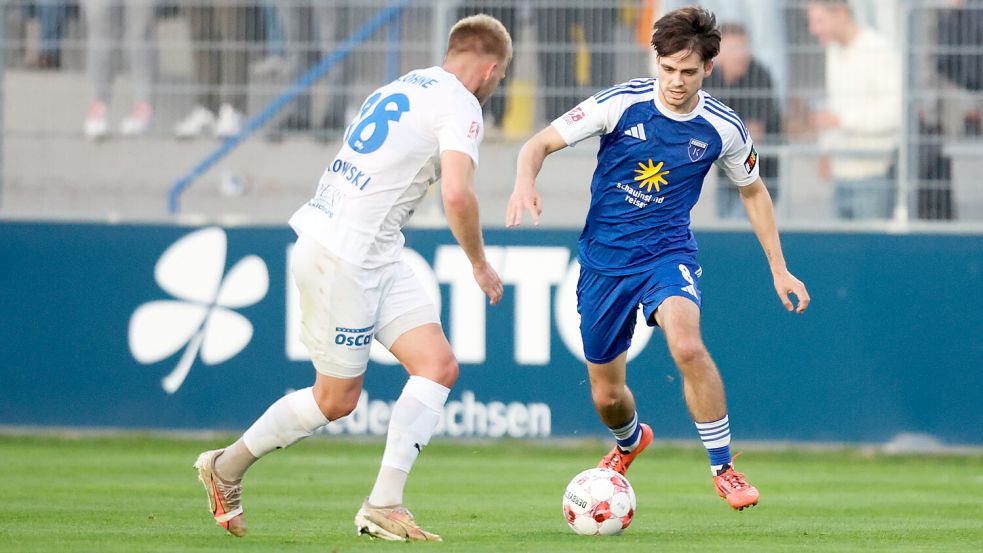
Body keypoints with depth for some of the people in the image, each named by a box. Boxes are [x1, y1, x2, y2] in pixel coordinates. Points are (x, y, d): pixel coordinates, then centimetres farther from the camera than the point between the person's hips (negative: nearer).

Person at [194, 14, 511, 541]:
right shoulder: (459, 105, -11)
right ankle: (226, 467, 21)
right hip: (342, 257, -9)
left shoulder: (404, 87, 17)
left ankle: (383, 505, -4)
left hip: (375, 257, 9)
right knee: (335, 398, 3)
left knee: (438, 365, 0)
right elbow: (456, 194, -23)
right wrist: (480, 264, -9)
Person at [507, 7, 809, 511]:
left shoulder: (723, 128, -8)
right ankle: (630, 442, 49)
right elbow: (540, 144, -10)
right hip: (604, 258, 1)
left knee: (687, 345, -32)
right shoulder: (621, 104, -14)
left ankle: (724, 468, -17)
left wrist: (779, 270, 11)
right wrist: (525, 184, -33)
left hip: (668, 252, -1)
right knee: (605, 395, 10)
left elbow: (752, 191, 11)